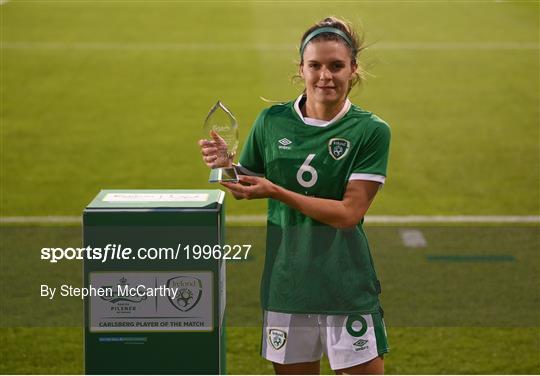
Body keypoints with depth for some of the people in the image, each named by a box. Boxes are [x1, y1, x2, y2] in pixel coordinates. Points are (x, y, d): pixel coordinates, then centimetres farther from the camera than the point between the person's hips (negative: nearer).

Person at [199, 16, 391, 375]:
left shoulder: (371, 131, -7)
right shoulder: (272, 121, 2)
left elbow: (349, 212, -13)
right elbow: (246, 189, 14)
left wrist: (276, 192, -20)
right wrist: (228, 164, -8)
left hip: (347, 286, -2)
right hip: (286, 281, 3)